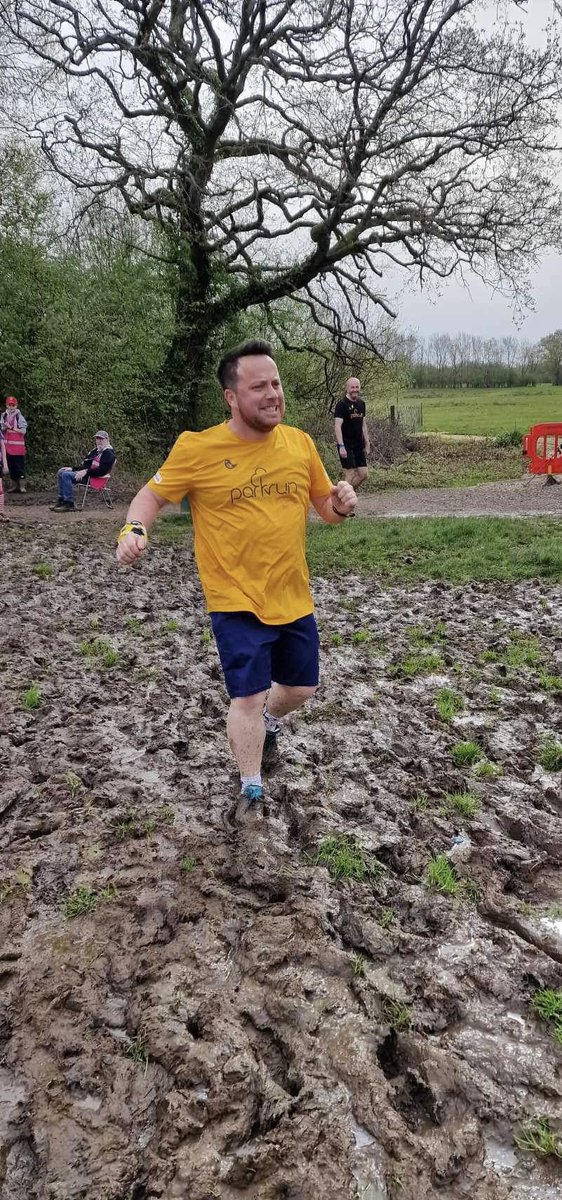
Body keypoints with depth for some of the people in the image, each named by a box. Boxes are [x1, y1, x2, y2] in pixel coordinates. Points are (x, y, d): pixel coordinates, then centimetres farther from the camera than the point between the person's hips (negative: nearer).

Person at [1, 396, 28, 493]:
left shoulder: (19, 416, -5)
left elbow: (23, 431, -11)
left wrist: (11, 428, -16)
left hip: (18, 446, -6)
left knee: (20, 466, -5)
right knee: (11, 466, 9)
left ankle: (22, 486, -1)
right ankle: (15, 486, 16)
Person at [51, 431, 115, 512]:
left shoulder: (108, 453, -8)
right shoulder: (95, 450, 23)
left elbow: (102, 470, -20)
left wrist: (86, 471, -25)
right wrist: (72, 468, 13)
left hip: (92, 477, -10)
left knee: (66, 475, -25)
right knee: (61, 472, 4)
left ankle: (69, 504, -25)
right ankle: (61, 500, 0)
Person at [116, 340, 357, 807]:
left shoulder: (300, 442, 0)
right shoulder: (197, 448, -12)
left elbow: (326, 507, 10)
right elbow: (152, 495, -2)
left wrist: (342, 505, -13)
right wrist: (134, 529, -23)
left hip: (294, 598, 5)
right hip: (237, 602, -4)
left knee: (302, 687, 18)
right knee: (249, 697, -5)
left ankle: (269, 722, 53)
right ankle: (252, 790, 19)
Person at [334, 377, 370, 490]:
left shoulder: (361, 404, 12)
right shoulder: (341, 404, -10)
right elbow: (337, 426, -17)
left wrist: (367, 443, 15)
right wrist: (341, 446, -24)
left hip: (359, 445, 7)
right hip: (346, 446, -7)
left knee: (364, 474, 5)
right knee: (351, 475, -7)